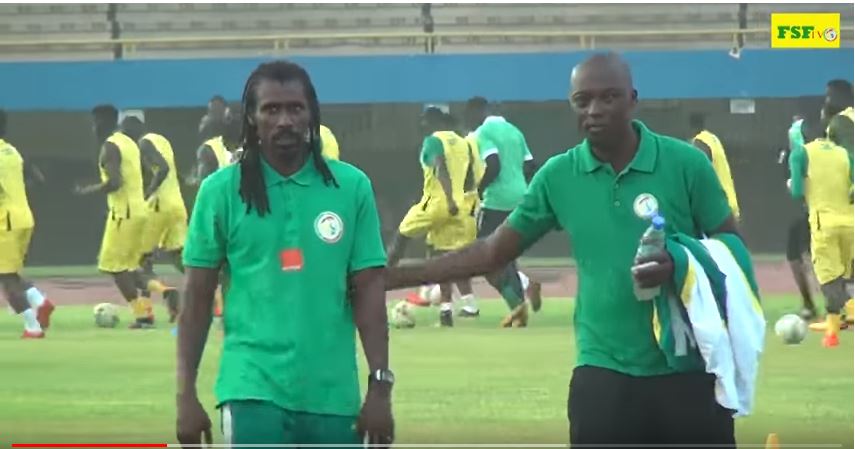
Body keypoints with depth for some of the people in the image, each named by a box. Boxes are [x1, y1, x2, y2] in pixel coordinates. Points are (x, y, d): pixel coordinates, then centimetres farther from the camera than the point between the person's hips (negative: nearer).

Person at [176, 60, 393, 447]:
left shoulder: (351, 186, 3)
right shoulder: (221, 190, 0)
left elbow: (368, 292, 4)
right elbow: (197, 300, 4)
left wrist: (380, 386, -2)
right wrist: (186, 393, 0)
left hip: (333, 395, 2)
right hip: (253, 388, -2)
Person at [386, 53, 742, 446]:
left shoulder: (684, 163, -6)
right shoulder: (558, 176, 1)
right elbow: (493, 252, 9)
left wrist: (680, 266, -21)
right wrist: (393, 277, 5)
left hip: (688, 371, -2)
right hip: (604, 374, 2)